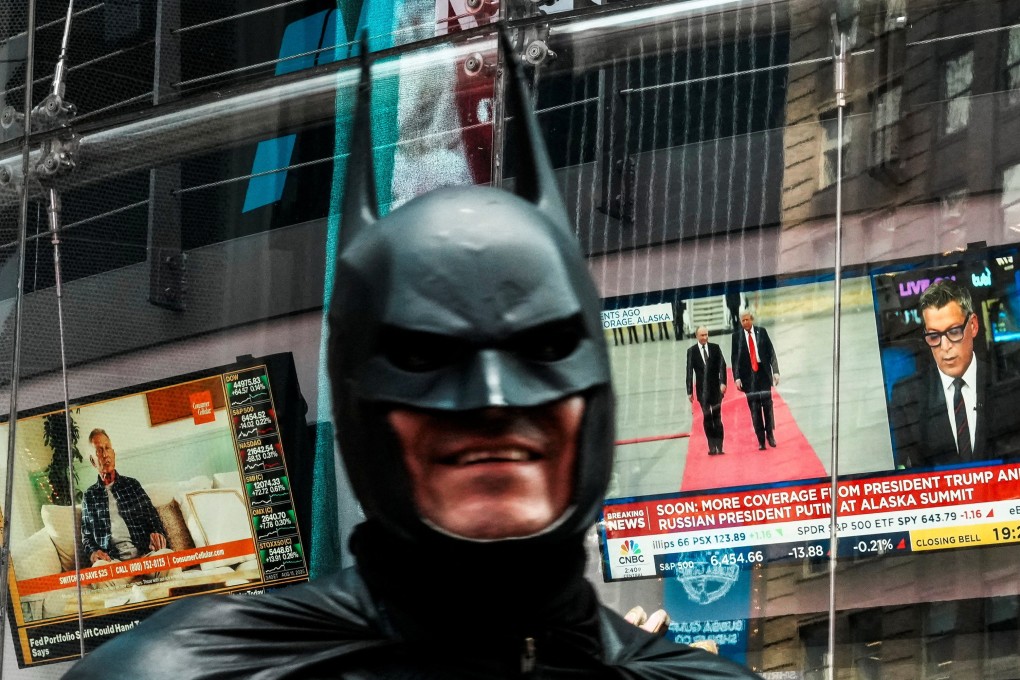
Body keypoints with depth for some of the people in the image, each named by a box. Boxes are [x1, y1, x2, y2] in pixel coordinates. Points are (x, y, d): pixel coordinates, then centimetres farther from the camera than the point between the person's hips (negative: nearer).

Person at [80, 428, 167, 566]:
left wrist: (158, 534, -9)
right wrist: (93, 553, -8)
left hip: (142, 553, 2)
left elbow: (152, 516, 16)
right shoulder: (89, 496, 21)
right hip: (111, 559, -2)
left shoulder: (132, 484, 22)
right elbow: (86, 537, 18)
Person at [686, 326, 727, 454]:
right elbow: (689, 372, 2)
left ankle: (719, 447, 1)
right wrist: (690, 391, -1)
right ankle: (712, 447, -2)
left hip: (715, 387, 1)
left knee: (717, 417, 0)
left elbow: (722, 366, 0)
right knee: (707, 417, -3)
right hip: (702, 389, -1)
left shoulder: (715, 348, 4)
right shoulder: (691, 351, 2)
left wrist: (723, 383, -13)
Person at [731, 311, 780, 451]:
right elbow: (734, 359, 0)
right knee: (754, 408, -1)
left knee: (767, 404, 2)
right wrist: (737, 377, -8)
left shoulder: (761, 332, 2)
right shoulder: (737, 336, 0)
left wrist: (775, 371, -4)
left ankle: (770, 434, 18)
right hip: (748, 375, -1)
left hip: (763, 373, 1)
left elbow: (771, 352, 3)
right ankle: (761, 440, 3)